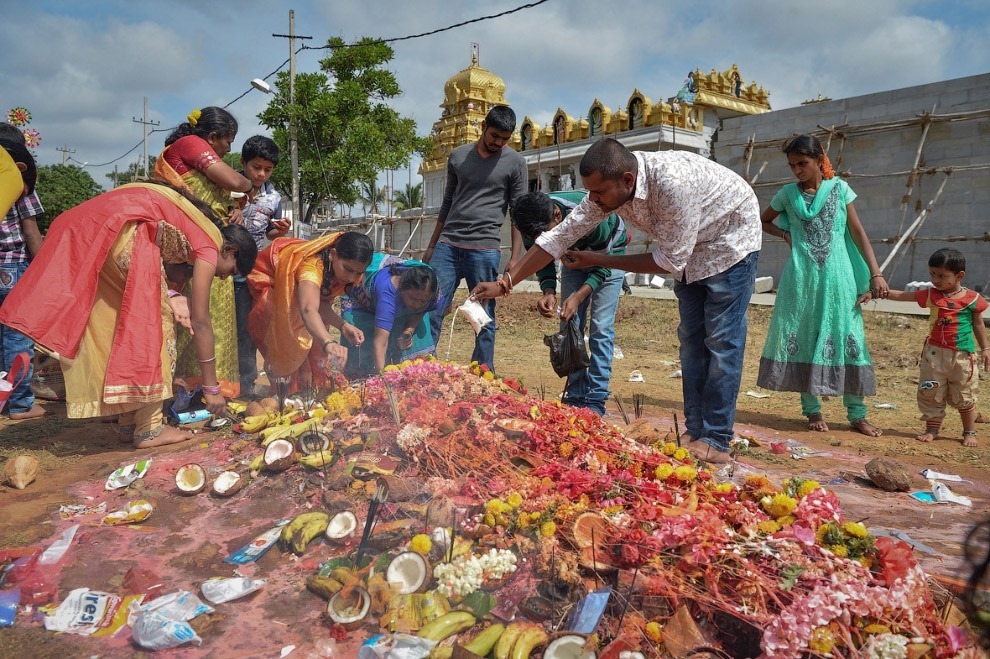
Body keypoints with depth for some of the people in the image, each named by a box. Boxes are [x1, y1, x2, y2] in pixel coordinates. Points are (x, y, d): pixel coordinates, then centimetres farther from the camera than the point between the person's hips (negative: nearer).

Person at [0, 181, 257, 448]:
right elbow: (200, 322, -2)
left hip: (83, 227, 10)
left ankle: (129, 421, 21)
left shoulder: (193, 231, 23)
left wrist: (169, 296, -5)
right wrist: (212, 388, 3)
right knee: (153, 322, -1)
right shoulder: (209, 245, 0)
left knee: (113, 321, 14)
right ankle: (149, 429, 2)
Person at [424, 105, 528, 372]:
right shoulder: (457, 156, 13)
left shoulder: (515, 162, 3)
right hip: (447, 245, 3)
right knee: (432, 310, -2)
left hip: (484, 249, -3)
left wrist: (515, 258, -8)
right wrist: (432, 246, 17)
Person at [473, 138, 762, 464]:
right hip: (691, 250, 7)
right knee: (691, 339, 6)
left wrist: (597, 260, -22)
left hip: (729, 241, -7)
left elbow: (670, 261, -29)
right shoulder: (609, 186, -18)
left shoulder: (672, 182, -39)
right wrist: (504, 282, -16)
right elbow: (560, 235, -13)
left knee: (721, 341, -9)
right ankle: (695, 434, 12)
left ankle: (716, 442, -2)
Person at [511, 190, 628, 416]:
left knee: (601, 327, -13)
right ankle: (575, 396, 5)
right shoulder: (533, 224, -26)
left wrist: (578, 296, -38)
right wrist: (549, 292, -29)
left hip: (609, 255, -5)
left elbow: (603, 268, -27)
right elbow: (544, 262, -10)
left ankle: (596, 399, -8)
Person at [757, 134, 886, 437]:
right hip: (801, 278, 1)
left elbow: (858, 233, 2)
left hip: (837, 278, -1)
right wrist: (786, 234, 2)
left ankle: (857, 414, 9)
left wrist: (875, 273, -4)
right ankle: (812, 410, 14)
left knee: (847, 338, 0)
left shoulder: (839, 188, 4)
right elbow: (764, 221, 21)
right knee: (803, 339, 2)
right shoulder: (788, 194, 6)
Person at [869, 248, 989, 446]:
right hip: (935, 352, 2)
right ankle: (932, 429, 17)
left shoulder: (972, 298, -3)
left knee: (964, 397, 8)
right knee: (931, 393, 5)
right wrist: (875, 293, -11)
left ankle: (970, 432, 24)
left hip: (963, 355, -2)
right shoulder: (930, 295, 0)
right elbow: (900, 295, -2)